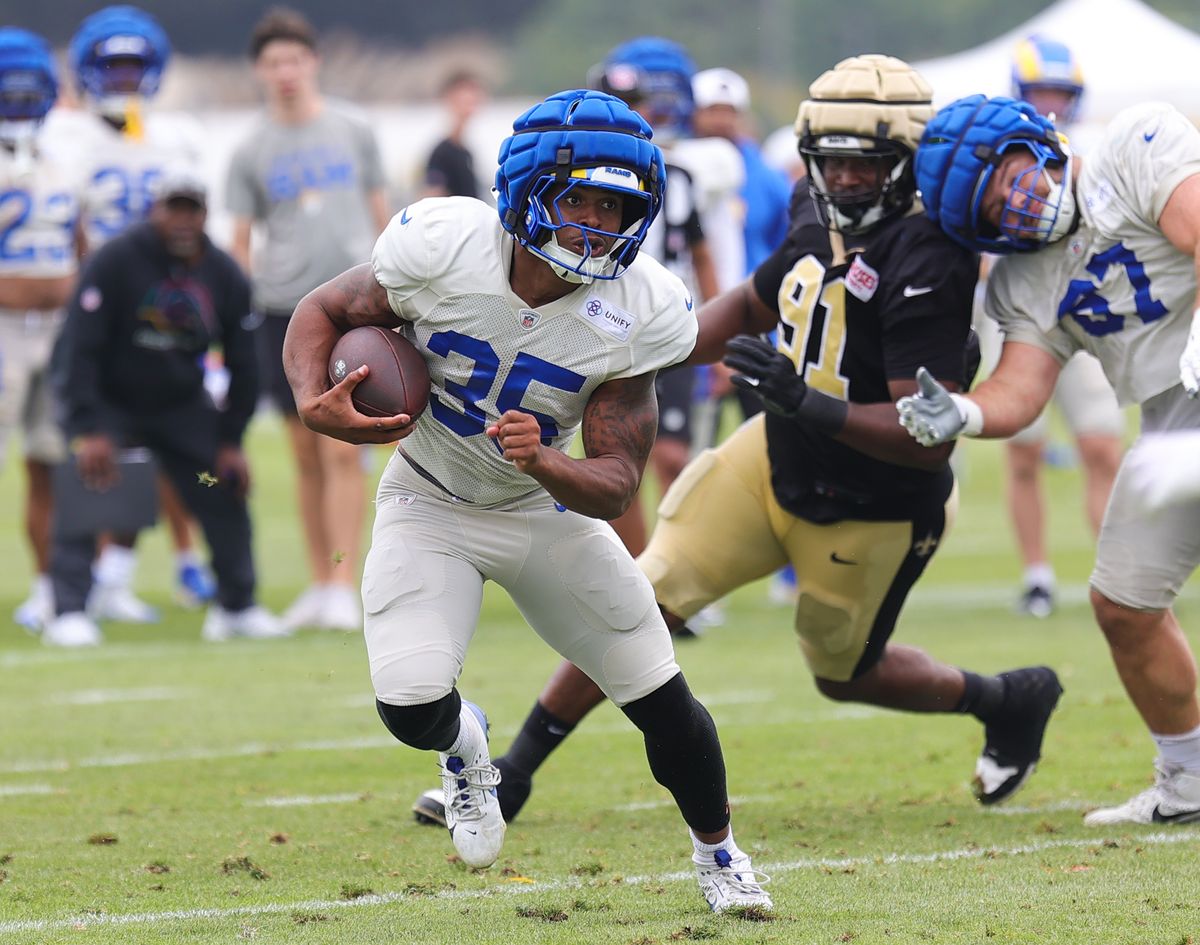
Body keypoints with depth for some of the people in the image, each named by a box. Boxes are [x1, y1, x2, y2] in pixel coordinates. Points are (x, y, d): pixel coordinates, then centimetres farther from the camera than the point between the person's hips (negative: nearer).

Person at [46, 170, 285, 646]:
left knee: (225, 491, -1)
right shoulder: (114, 261, -22)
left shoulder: (225, 277, -7)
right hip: (107, 400, -4)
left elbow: (242, 365, 3)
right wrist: (89, 431, -32)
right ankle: (69, 614, -19)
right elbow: (79, 348, -24)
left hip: (181, 405, 4)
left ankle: (236, 607, 16)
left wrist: (231, 440, -2)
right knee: (84, 489, -21)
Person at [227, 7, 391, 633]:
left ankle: (345, 588, -9)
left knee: (342, 451, -9)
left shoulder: (353, 132, 7)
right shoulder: (252, 152, 7)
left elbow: (380, 214, 13)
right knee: (306, 455, 6)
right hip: (283, 308, 1)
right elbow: (240, 241, 9)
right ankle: (319, 584, 15)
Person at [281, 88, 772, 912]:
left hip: (548, 511, 1)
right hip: (430, 506, -1)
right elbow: (323, 312, -8)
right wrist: (315, 404, -28)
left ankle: (718, 852, 35)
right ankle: (463, 746, 20)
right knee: (411, 708, -21)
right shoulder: (444, 250, -26)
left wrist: (544, 462, -43)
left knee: (664, 703, 4)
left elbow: (616, 485, -22)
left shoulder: (636, 314, -23)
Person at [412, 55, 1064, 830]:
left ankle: (1010, 701, 43)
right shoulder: (823, 220, -6)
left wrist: (809, 404, -44)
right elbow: (755, 306, 15)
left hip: (868, 515, -6)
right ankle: (514, 773, 10)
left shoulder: (924, 266, -30)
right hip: (775, 461, 6)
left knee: (843, 673, 17)